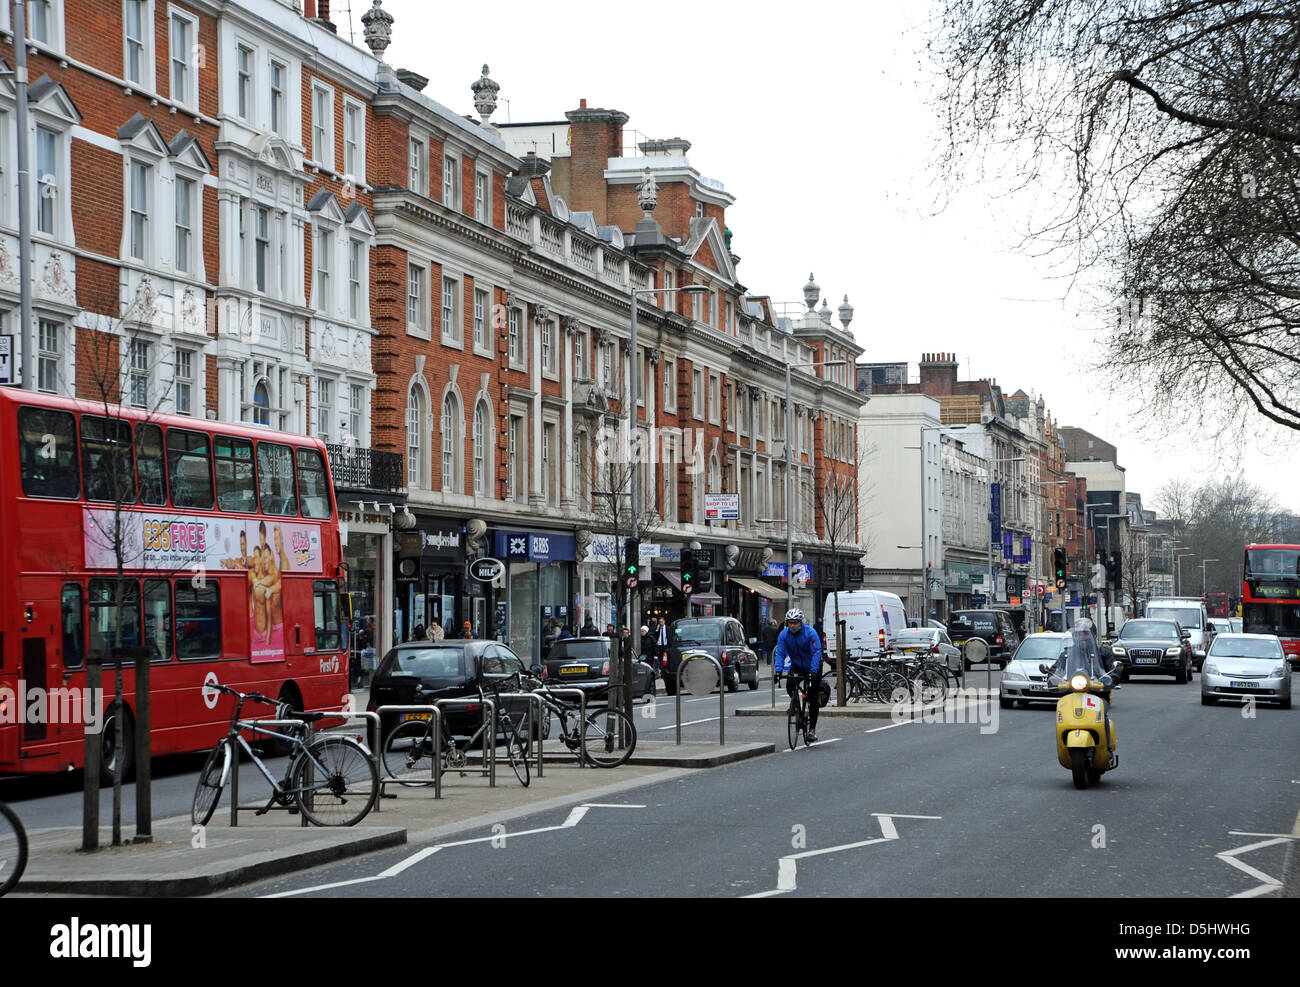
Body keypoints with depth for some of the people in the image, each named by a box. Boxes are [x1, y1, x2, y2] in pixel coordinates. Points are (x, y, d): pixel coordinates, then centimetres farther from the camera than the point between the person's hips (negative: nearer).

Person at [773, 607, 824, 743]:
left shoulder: (810, 633, -23)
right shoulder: (784, 634, -12)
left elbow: (816, 653, -28)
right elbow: (780, 653, -16)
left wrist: (814, 670, -40)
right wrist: (778, 670, -32)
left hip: (812, 667, -3)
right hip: (796, 665, 3)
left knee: (813, 699, -4)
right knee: (790, 684, -27)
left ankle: (812, 729, 4)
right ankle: (794, 700, 7)